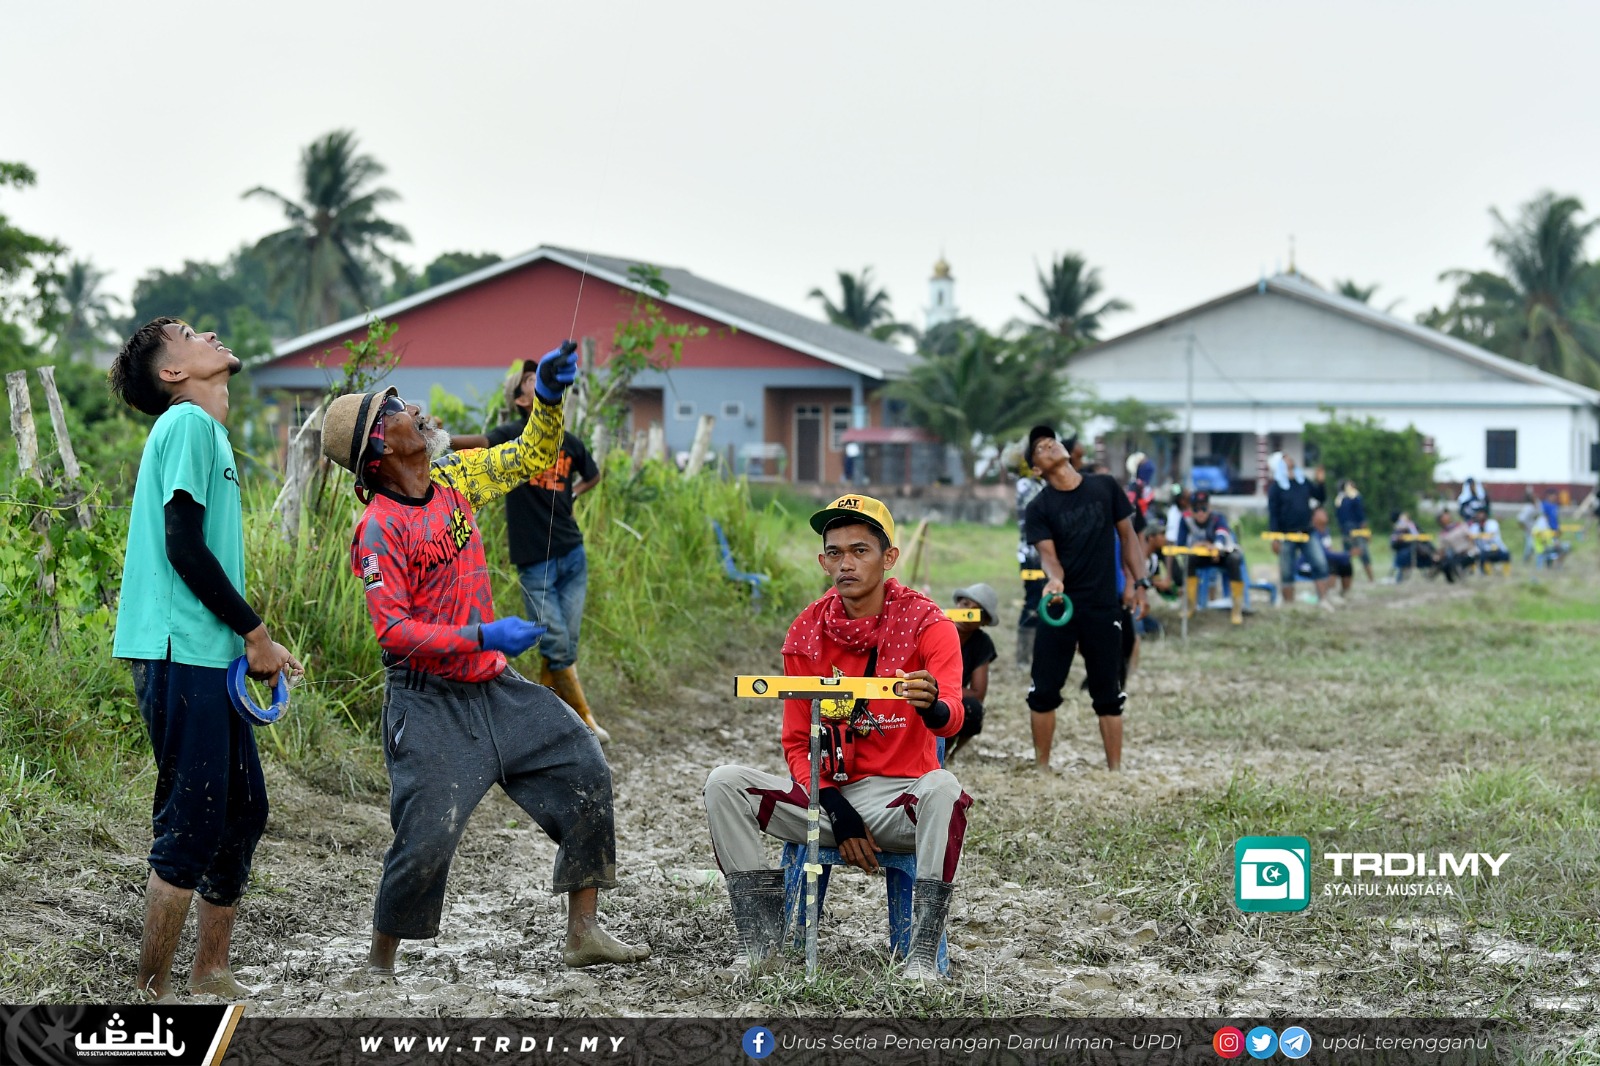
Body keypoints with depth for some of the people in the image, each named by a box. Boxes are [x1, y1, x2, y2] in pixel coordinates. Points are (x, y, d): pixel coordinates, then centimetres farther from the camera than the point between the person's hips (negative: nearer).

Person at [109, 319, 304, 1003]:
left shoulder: (209, 433, 20)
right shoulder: (187, 424, -10)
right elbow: (184, 548, -17)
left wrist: (256, 642, 13)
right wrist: (255, 634, -10)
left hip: (209, 658, 10)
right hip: (180, 655, -10)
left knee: (243, 812, 15)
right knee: (192, 825, -8)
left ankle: (211, 973, 25)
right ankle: (152, 996, -2)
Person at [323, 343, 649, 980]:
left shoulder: (453, 479, 4)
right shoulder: (380, 528, -17)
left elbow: (530, 459, 14)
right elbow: (394, 633, -22)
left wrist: (548, 397, -4)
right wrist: (482, 636, -30)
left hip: (496, 688, 8)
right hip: (429, 704, -8)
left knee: (584, 771, 4)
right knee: (427, 837, -13)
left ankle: (583, 933, 10)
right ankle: (380, 964, 9)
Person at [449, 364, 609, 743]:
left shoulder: (568, 442, 8)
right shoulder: (514, 435, -7)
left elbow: (592, 475, 29)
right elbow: (479, 442, -26)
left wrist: (571, 494, 13)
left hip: (572, 555, 5)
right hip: (534, 561, -5)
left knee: (567, 646, 6)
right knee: (557, 645, -4)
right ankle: (584, 718, 11)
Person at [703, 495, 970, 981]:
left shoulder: (926, 624, -7)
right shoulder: (807, 634, 5)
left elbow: (952, 718, -24)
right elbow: (797, 742, 8)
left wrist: (933, 707, -51)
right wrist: (835, 810, -10)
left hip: (901, 800, -3)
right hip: (828, 797, 3)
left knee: (943, 788, -36)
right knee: (724, 784, -16)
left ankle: (923, 955, -30)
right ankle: (760, 940, -11)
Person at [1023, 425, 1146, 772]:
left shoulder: (1105, 487, 2)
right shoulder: (1040, 507, -2)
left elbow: (1127, 535, 9)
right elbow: (1048, 553, -11)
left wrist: (1139, 582, 1)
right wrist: (1054, 579, -33)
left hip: (1103, 607, 1)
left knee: (1108, 694, 5)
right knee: (1044, 691, 2)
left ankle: (1115, 769, 11)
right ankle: (1042, 767, 13)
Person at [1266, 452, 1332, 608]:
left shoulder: (1303, 481, 10)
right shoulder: (1275, 487, -5)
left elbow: (1319, 498, 16)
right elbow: (1273, 514, -8)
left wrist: (1319, 483, -1)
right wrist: (1275, 538, -14)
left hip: (1307, 534, 4)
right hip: (1287, 535, -4)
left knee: (1320, 563, -7)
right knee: (1287, 572, 2)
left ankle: (1323, 599, -3)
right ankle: (1289, 605, 11)